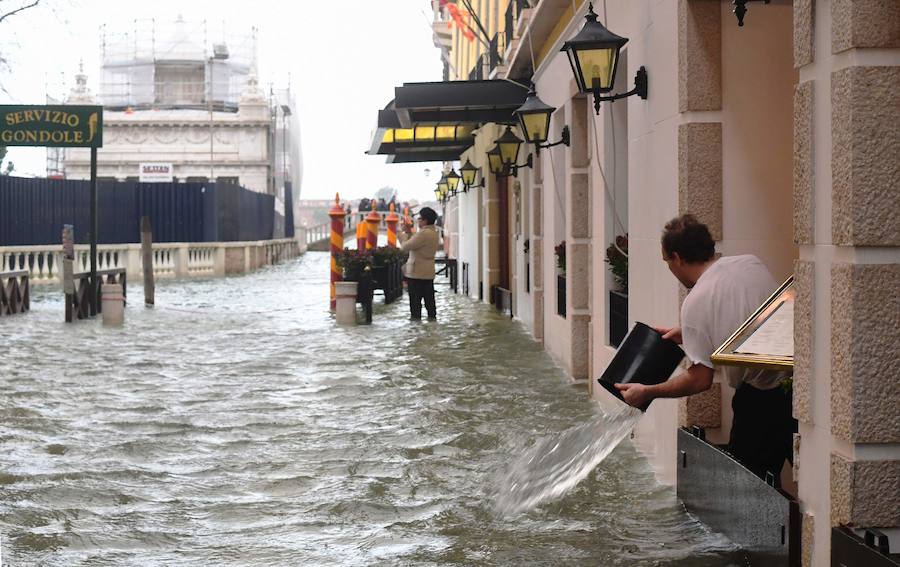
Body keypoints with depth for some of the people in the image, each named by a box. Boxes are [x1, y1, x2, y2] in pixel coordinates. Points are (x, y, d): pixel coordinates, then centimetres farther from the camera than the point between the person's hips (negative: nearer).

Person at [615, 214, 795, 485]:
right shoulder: (751, 263, 6)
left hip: (762, 399, -7)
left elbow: (701, 380, -13)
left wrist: (647, 392, -1)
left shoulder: (696, 302, -14)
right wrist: (687, 334, 27)